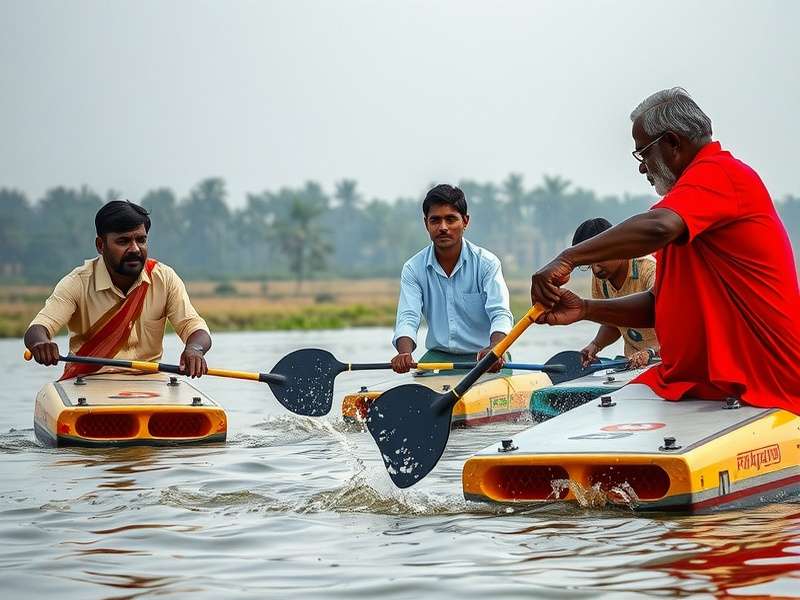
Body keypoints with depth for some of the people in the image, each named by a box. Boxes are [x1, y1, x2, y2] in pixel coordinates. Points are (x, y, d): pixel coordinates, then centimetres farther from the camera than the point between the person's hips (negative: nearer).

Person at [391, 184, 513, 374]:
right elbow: (408, 317, -9)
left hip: (481, 357, -2)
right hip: (437, 356, 2)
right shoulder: (414, 269, 1)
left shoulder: (487, 263, -5)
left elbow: (500, 315, -15)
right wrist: (404, 352, -32)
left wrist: (494, 349, -38)